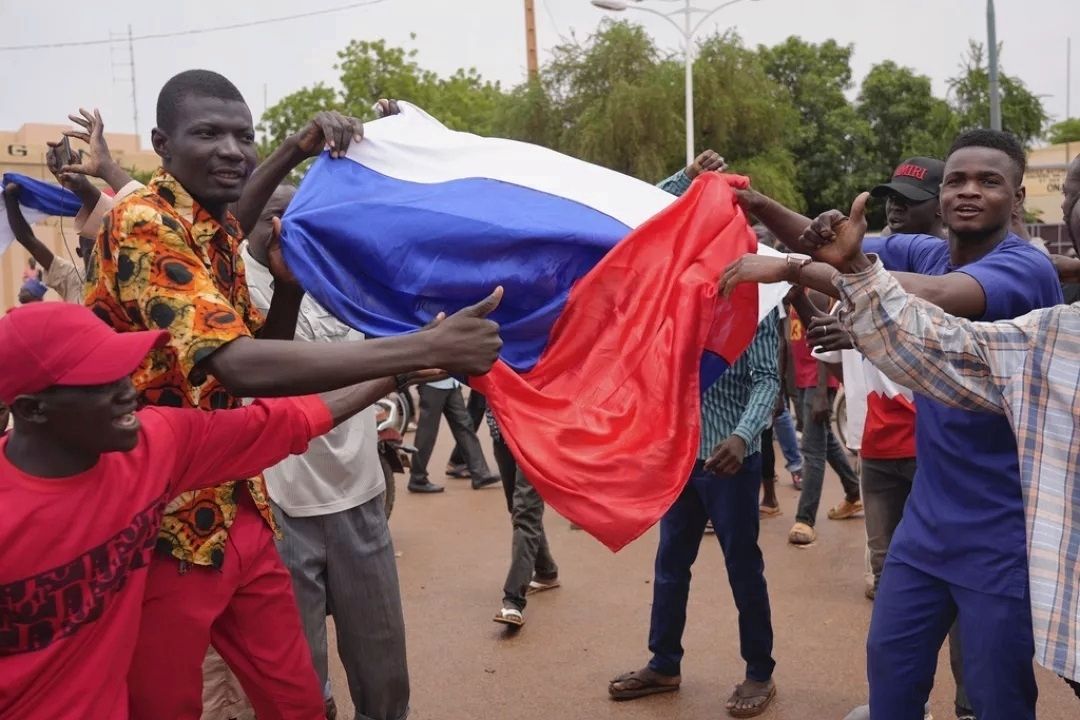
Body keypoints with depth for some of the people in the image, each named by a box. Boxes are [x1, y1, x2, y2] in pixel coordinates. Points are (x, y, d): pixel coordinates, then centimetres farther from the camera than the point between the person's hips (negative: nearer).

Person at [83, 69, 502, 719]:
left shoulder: (216, 229, 8)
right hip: (160, 526, -7)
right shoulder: (142, 225, -19)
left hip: (239, 512, 8)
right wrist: (429, 348, -37)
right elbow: (240, 367, -34)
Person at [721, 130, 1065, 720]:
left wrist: (791, 267, -40)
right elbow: (834, 250, 0)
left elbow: (934, 298, -37)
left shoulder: (1025, 268, -19)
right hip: (926, 520, 7)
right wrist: (756, 202, -20)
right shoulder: (921, 253, 4)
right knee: (890, 665, 18)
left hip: (1001, 535, -6)